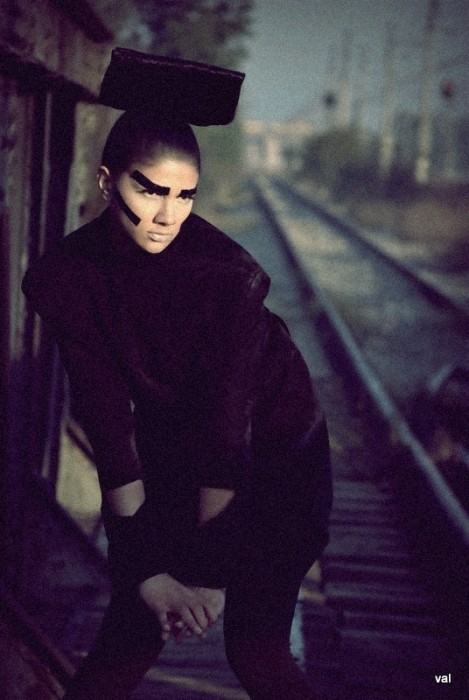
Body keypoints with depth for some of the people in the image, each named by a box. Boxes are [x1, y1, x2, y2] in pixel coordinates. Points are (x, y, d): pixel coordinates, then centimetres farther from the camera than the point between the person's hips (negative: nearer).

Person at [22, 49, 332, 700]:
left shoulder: (229, 274, -28)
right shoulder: (63, 279, -18)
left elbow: (228, 420, -25)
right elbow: (107, 420, -19)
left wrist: (211, 575, -22)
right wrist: (146, 570, -22)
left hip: (272, 452, -2)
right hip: (169, 454, 3)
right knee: (131, 635, -2)